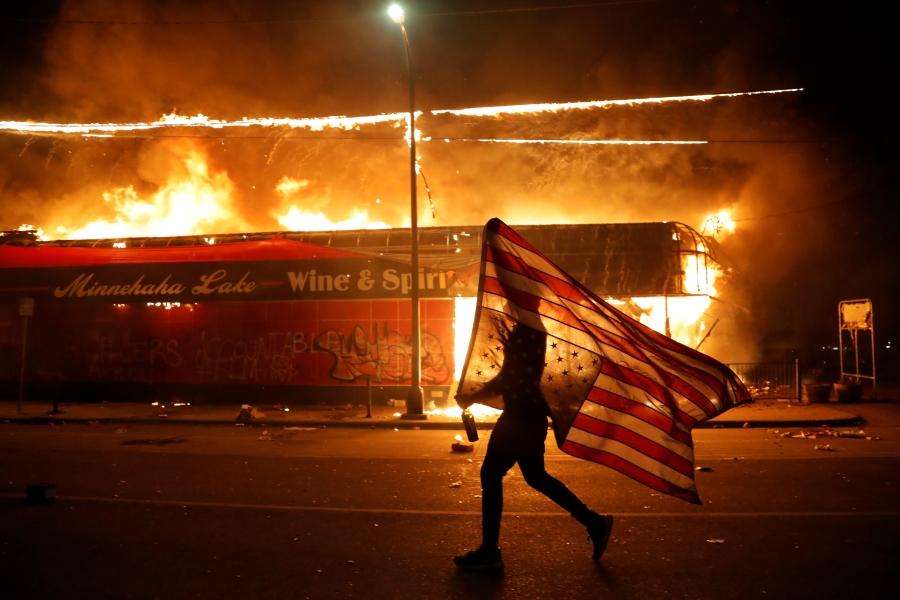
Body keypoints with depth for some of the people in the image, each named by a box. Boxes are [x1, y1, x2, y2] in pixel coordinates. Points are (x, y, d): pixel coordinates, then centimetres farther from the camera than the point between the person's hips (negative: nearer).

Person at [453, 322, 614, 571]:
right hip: (528, 413, 10)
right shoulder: (529, 329, 13)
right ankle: (594, 522, 25)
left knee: (491, 475, -4)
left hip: (522, 415, -10)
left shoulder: (526, 330, -17)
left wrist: (473, 398, -14)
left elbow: (512, 376, -22)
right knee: (536, 476, 19)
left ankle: (489, 552, 3)